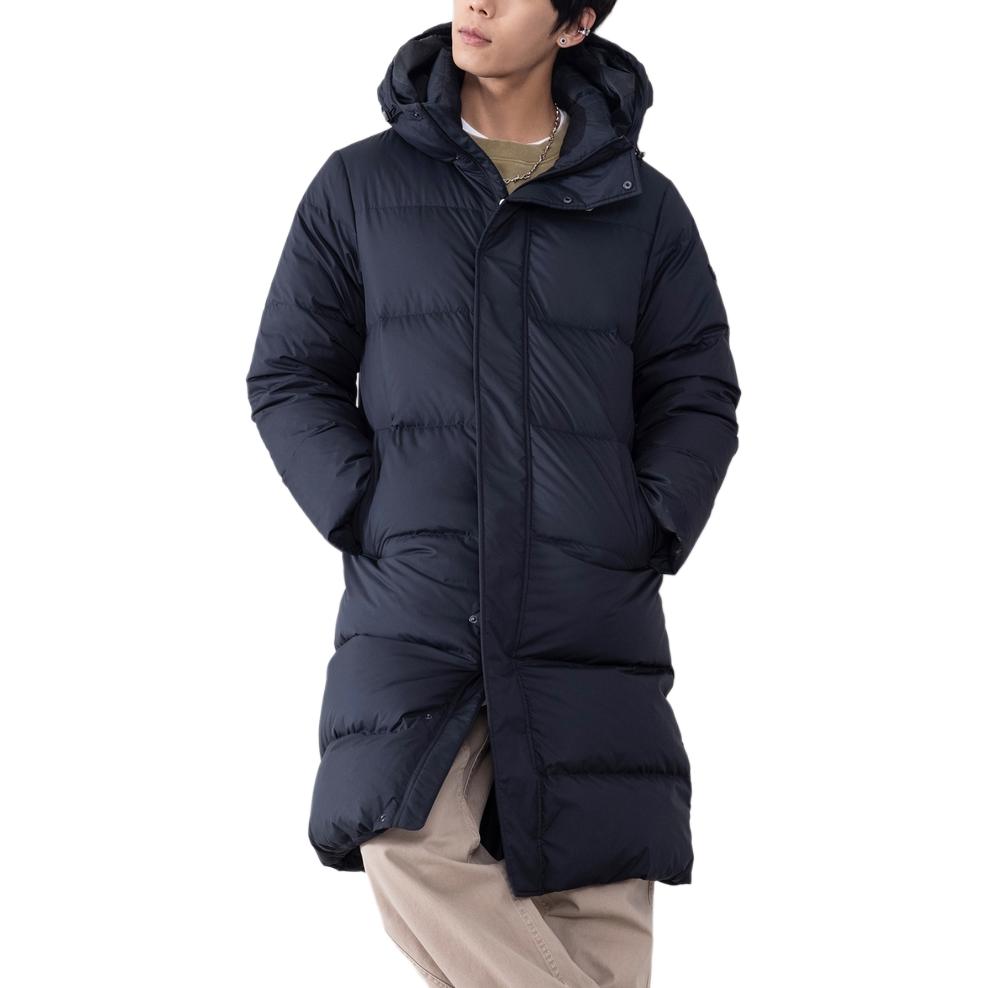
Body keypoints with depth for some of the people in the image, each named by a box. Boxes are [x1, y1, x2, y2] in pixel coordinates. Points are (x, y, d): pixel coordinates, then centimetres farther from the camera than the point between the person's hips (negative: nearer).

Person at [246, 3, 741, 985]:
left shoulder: (643, 204, 10)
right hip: (412, 601, 0)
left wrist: (645, 533, -3)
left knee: (598, 905, -2)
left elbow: (698, 396, 11)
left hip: (590, 616, 1)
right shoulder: (360, 185, 9)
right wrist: (368, 515, -4)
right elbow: (288, 376, 9)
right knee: (407, 841, -24)